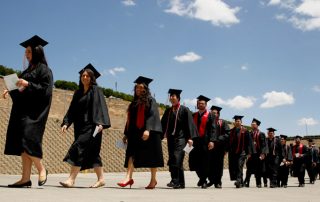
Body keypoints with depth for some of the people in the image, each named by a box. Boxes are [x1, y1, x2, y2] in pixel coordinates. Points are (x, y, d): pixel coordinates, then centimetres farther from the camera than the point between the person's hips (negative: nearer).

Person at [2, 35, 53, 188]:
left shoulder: (44, 69, -3)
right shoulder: (28, 70, 20)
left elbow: (45, 89, -13)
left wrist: (28, 85, -21)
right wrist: (11, 91, 6)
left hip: (34, 111, -8)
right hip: (23, 110, 8)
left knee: (28, 140, -16)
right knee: (21, 143, 2)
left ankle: (42, 169, 1)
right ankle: (25, 178, 3)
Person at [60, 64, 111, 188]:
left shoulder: (95, 90, -2)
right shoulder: (78, 93, 17)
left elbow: (100, 106, -14)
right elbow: (72, 110, 15)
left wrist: (100, 123, -26)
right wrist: (66, 123, 2)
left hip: (91, 126, -7)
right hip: (80, 126, 7)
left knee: (79, 148, -16)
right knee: (92, 153, 10)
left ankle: (71, 179, -16)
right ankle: (101, 179, 18)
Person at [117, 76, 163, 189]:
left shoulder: (150, 101, -1)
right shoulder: (134, 103, 19)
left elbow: (152, 116, -14)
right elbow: (130, 119, 21)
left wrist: (148, 130, -27)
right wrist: (126, 134, 17)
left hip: (148, 133, -6)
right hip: (135, 132, 6)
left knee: (151, 157, 0)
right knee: (132, 153, -8)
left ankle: (153, 179, 9)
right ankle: (128, 177, -16)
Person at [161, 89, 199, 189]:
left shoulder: (184, 109, 0)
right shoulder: (168, 111, 15)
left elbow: (189, 123, -5)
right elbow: (163, 124, 16)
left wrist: (190, 138, -13)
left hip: (180, 138, -6)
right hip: (171, 138, 6)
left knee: (176, 158, -20)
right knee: (174, 160, 5)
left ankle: (175, 180, -22)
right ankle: (180, 183, 12)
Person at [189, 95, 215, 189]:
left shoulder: (209, 115, 1)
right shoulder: (194, 115, 14)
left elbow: (212, 129, -7)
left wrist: (211, 140, -18)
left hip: (205, 141, -4)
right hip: (196, 141, 4)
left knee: (204, 162, -1)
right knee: (194, 161, 0)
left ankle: (204, 181, 12)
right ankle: (202, 177, 22)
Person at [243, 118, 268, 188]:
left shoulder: (261, 134, 5)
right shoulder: (249, 133, 11)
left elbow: (264, 145, -1)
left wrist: (263, 153, -12)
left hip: (258, 154, -1)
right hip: (250, 153, 1)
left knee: (258, 170, 5)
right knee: (249, 169, -4)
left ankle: (258, 183, 12)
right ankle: (246, 182, -5)